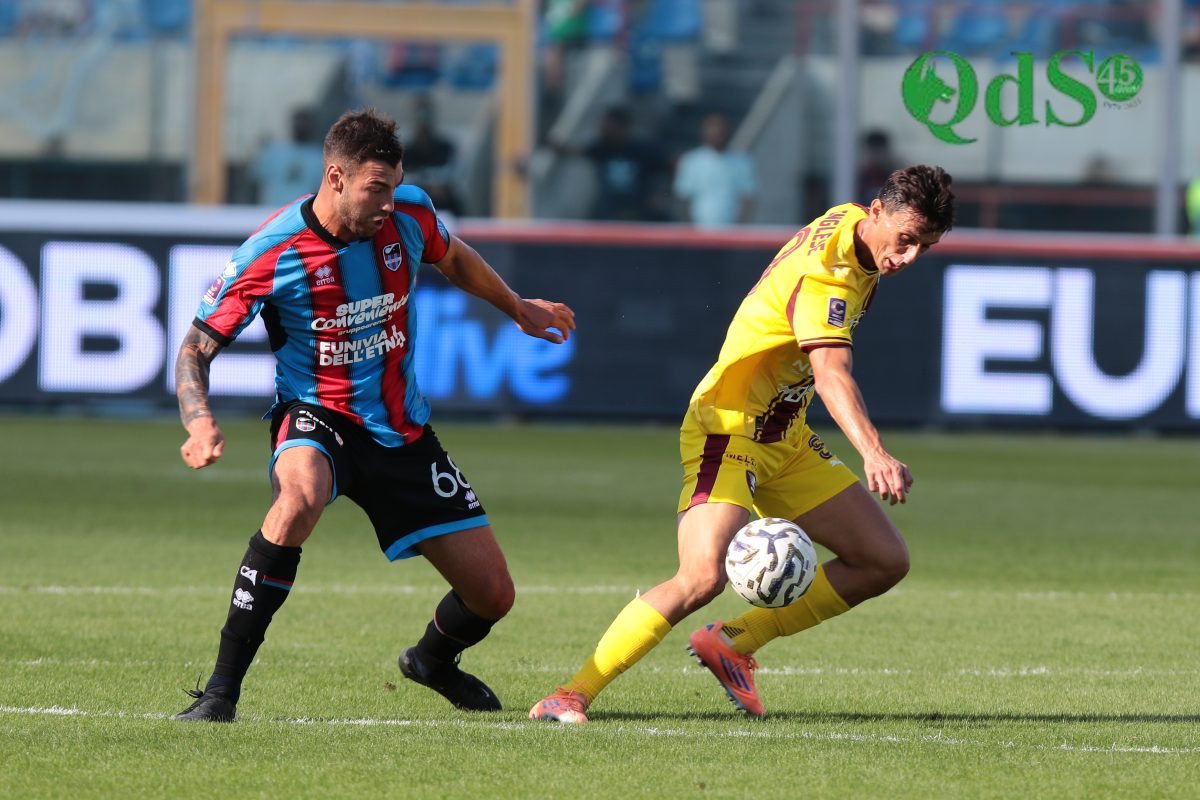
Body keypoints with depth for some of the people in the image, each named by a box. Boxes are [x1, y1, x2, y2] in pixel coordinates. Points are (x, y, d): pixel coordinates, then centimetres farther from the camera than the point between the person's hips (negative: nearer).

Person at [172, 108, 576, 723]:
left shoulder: (408, 214, -6)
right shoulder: (270, 254, -19)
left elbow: (453, 259, 19)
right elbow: (195, 349, -11)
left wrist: (518, 309, 32)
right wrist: (199, 423, -30)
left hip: (402, 432, 5)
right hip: (315, 417, -5)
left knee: (492, 594, 3)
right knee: (299, 497, -42)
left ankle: (433, 659, 42)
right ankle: (222, 687, -33)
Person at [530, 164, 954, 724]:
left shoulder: (849, 221, 2)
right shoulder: (825, 273, -27)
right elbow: (831, 374, -42)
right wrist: (872, 452, -57)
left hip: (784, 436, 10)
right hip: (729, 430, -10)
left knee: (885, 561, 4)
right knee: (703, 577, -29)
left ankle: (733, 642, 12)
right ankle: (573, 694, -21)